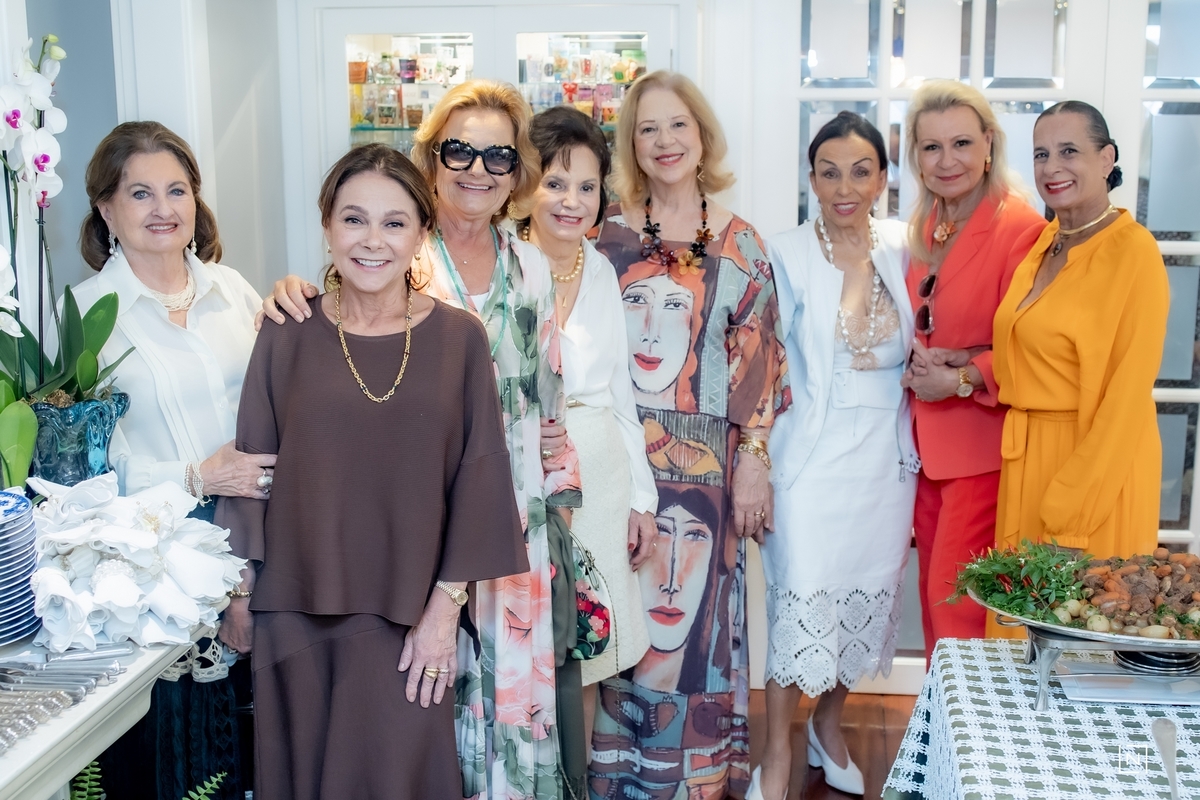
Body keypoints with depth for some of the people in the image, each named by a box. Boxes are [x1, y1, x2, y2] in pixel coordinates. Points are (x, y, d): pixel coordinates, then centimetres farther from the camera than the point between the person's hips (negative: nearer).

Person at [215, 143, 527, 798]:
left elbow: (476, 477, -4)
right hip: (296, 608, 1)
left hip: (408, 614, -1)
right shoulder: (288, 335, -2)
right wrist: (241, 593, 5)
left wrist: (446, 604, -6)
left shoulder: (459, 338, -4)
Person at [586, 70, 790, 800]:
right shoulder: (607, 232, 3)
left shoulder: (739, 244, 4)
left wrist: (754, 460, -3)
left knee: (690, 610, 5)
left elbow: (758, 358, 2)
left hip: (705, 461, 0)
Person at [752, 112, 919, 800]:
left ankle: (831, 724, 34)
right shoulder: (787, 257, -7)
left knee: (869, 592, 12)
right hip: (813, 454, -4)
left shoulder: (900, 250, 4)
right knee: (803, 597, -4)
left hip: (889, 453, 4)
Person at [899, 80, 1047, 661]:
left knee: (956, 595, -3)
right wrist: (918, 357, -5)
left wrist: (961, 379, -20)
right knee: (933, 588, 14)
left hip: (983, 443, -7)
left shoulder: (1021, 228, -14)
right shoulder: (926, 227, 9)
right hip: (928, 438, 7)